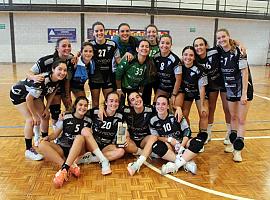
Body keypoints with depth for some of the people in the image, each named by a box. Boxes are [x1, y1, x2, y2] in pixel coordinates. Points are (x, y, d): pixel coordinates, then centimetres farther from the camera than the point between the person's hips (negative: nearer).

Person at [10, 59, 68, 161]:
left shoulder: (58, 80, -18)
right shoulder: (43, 80, -39)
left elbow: (52, 93, 1)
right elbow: (28, 99, -30)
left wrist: (46, 109, -4)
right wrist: (35, 115, -19)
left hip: (34, 93, 8)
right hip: (18, 93, -7)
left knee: (45, 116, 5)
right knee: (30, 119, -16)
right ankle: (29, 150, -2)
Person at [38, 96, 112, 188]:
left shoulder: (88, 121, 8)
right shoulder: (66, 117, 4)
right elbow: (55, 134, 6)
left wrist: (87, 133, -5)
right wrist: (48, 137, -12)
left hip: (78, 150, -1)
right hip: (62, 149, 1)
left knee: (80, 137, -32)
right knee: (42, 144, -26)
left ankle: (65, 168, -45)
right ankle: (71, 166, -41)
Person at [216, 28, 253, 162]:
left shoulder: (238, 51, -19)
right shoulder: (220, 52, -2)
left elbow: (245, 72, -19)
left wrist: (244, 93, -21)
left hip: (243, 88, -5)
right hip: (230, 89, 6)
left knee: (241, 120, 0)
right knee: (233, 117, 16)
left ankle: (238, 149, 9)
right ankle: (233, 143, 32)